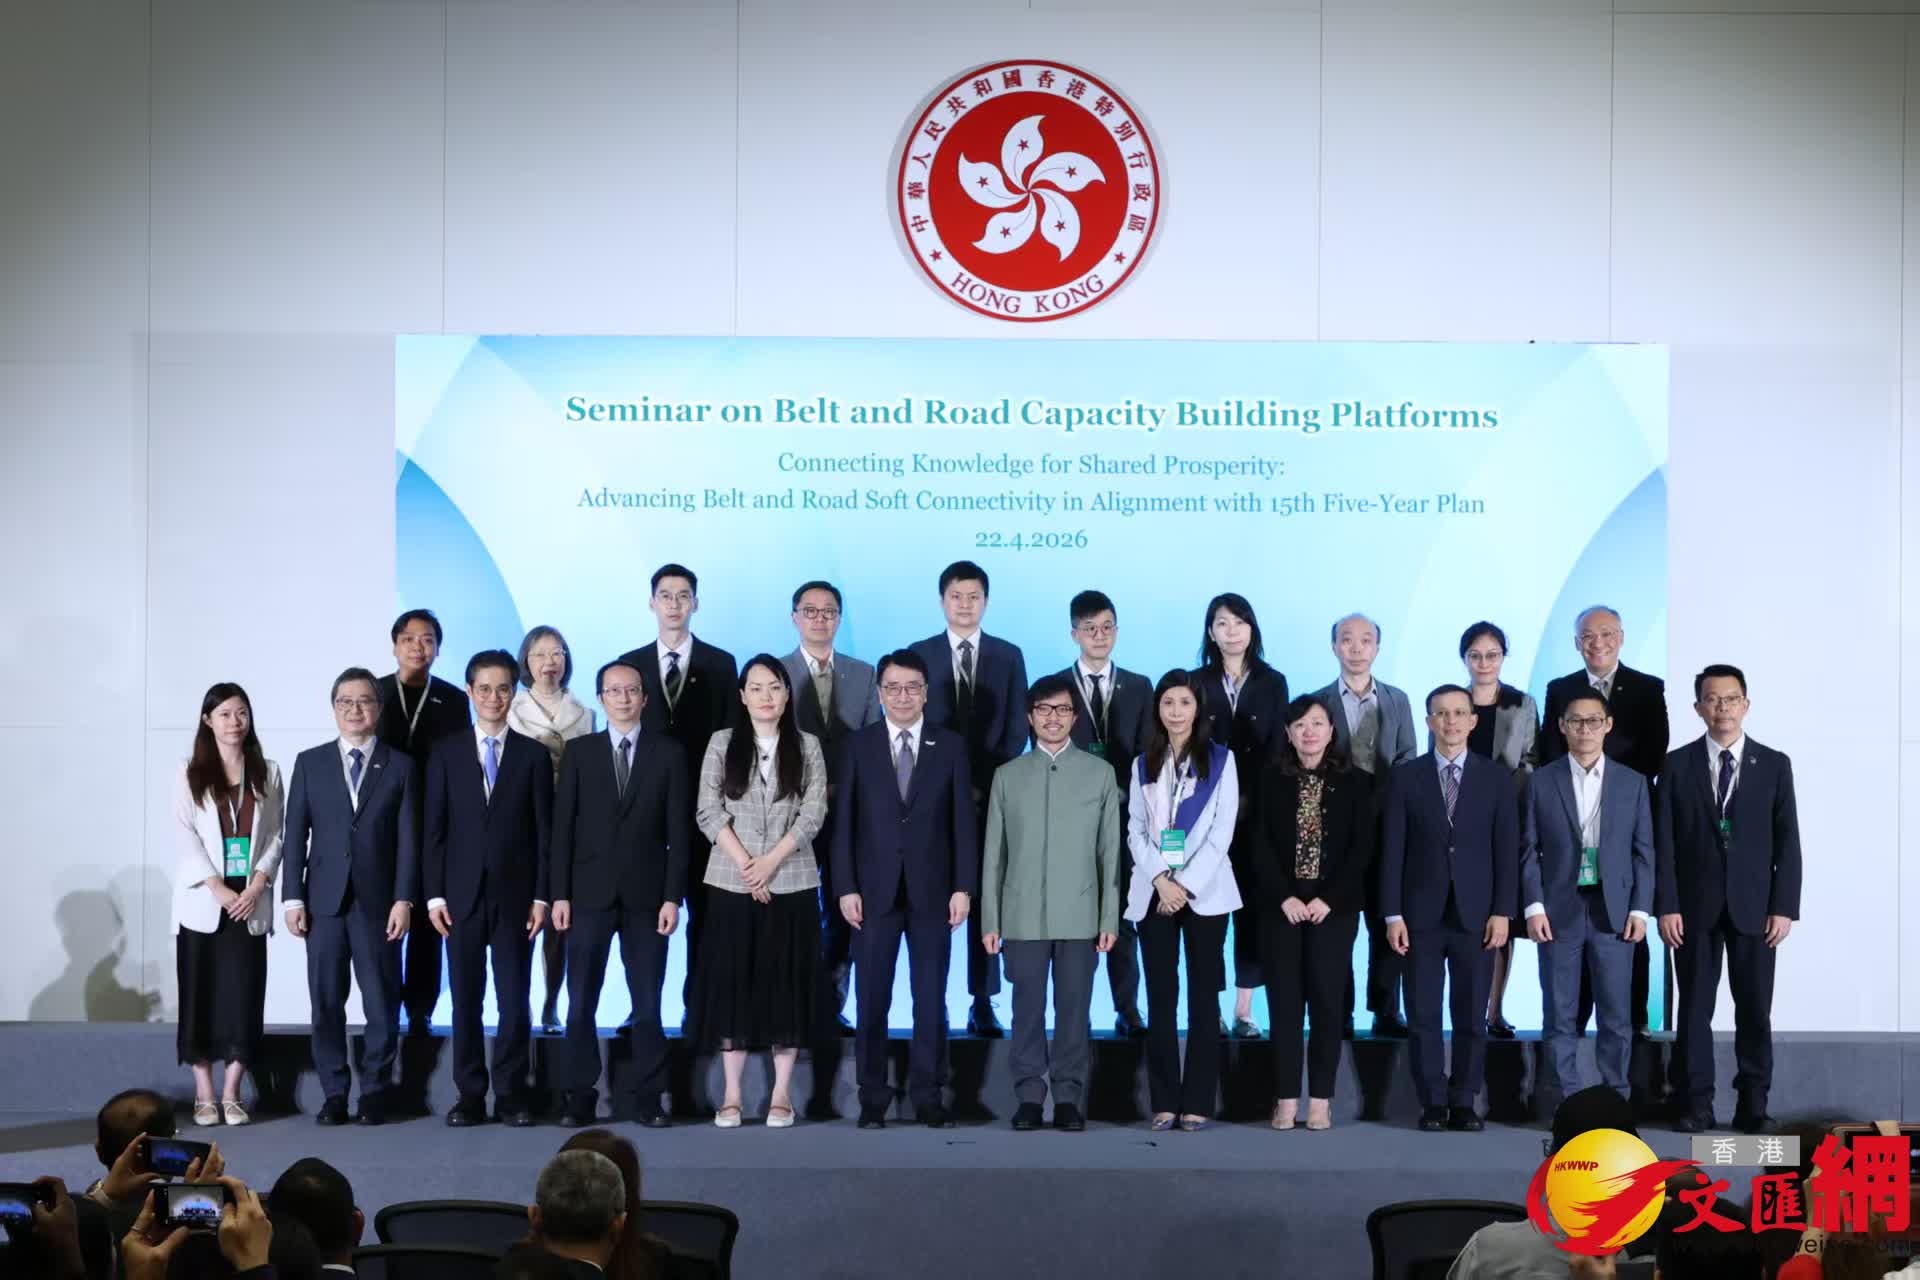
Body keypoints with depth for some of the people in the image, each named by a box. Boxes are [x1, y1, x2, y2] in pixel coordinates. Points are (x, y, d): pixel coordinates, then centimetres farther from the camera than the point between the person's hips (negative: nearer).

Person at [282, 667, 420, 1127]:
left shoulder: (400, 766, 6)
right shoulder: (310, 763, 8)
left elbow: (408, 839, 2)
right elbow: (296, 834, 6)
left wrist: (403, 899, -7)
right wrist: (292, 897, -2)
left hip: (377, 901, -1)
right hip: (324, 899, 1)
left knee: (382, 1002, 0)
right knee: (326, 1002, 3)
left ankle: (374, 1092, 10)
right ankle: (334, 1093, 11)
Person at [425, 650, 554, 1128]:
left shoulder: (533, 755, 5)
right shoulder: (445, 753, 6)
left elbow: (543, 831, 3)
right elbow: (435, 830, 4)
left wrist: (541, 896, -3)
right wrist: (435, 894, -3)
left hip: (514, 895, 0)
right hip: (463, 893, 0)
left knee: (514, 998, 1)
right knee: (466, 998, 3)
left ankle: (511, 1093, 8)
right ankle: (470, 1094, 8)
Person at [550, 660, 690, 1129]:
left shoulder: (668, 754, 6)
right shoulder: (578, 752, 7)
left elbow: (678, 831, 2)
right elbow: (562, 826, 4)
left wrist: (673, 896, -5)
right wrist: (560, 894, -3)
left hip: (646, 895, 0)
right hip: (590, 893, 0)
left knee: (648, 1003, 2)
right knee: (581, 1002, 1)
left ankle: (646, 1098, 7)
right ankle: (579, 1097, 7)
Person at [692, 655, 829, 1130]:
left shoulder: (807, 746, 5)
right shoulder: (721, 744, 5)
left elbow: (813, 813, -3)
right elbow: (709, 811, -2)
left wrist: (770, 862, -13)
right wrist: (744, 862, -12)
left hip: (791, 883, 0)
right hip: (731, 882, 0)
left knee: (787, 982, 1)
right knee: (731, 981, 1)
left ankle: (781, 1095, 7)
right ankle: (732, 1095, 6)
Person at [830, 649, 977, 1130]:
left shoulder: (951, 746, 6)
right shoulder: (858, 745, 5)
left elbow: (963, 821, 4)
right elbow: (844, 820, 3)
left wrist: (964, 888, -3)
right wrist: (846, 887, -4)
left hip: (932, 891, 0)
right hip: (875, 891, 0)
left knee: (931, 998, 2)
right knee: (871, 999, 1)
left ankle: (928, 1098, 9)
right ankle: (873, 1100, 8)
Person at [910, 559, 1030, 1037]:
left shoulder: (1009, 656, 8)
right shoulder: (919, 654, 6)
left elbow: (1017, 729, 4)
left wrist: (988, 782, -8)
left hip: (992, 794, 1)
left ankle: (983, 1003, 4)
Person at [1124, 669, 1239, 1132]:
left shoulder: (1220, 760, 4)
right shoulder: (1143, 764, 12)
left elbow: (1222, 830, -3)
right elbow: (1135, 830, 6)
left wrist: (1186, 883, -11)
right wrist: (1160, 879, -10)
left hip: (1204, 890, -2)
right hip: (1154, 891, 2)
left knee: (1203, 996, -1)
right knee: (1161, 997, 1)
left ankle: (1198, 1102, 1)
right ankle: (1164, 1102, 3)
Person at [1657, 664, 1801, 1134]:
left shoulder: (1774, 765, 5)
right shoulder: (1677, 765, 3)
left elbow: (1787, 842, 2)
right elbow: (1664, 842, 0)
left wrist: (1784, 907, -5)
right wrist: (1666, 906, -7)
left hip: (1754, 906, 0)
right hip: (1694, 906, 0)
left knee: (1755, 1009, 2)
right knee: (1695, 1007, 2)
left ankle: (1752, 1104, 9)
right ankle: (1698, 1103, 8)